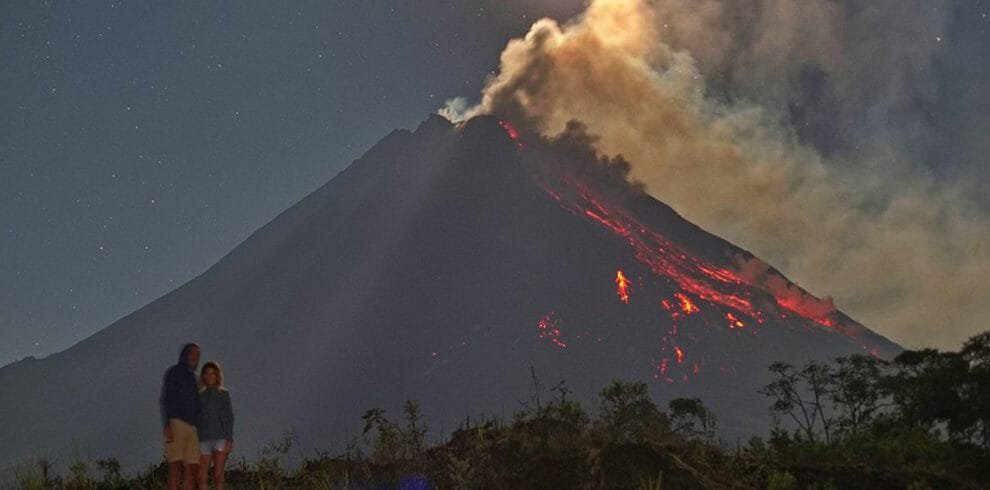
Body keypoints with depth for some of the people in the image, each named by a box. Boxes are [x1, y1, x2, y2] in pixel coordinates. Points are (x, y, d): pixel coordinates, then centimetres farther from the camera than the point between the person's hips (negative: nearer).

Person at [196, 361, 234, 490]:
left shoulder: (223, 394, 7)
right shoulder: (200, 396, 12)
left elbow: (229, 417, 2)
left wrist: (229, 440, -8)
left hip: (221, 438, -2)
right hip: (204, 439, 2)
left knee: (218, 475, -9)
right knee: (202, 477, -6)